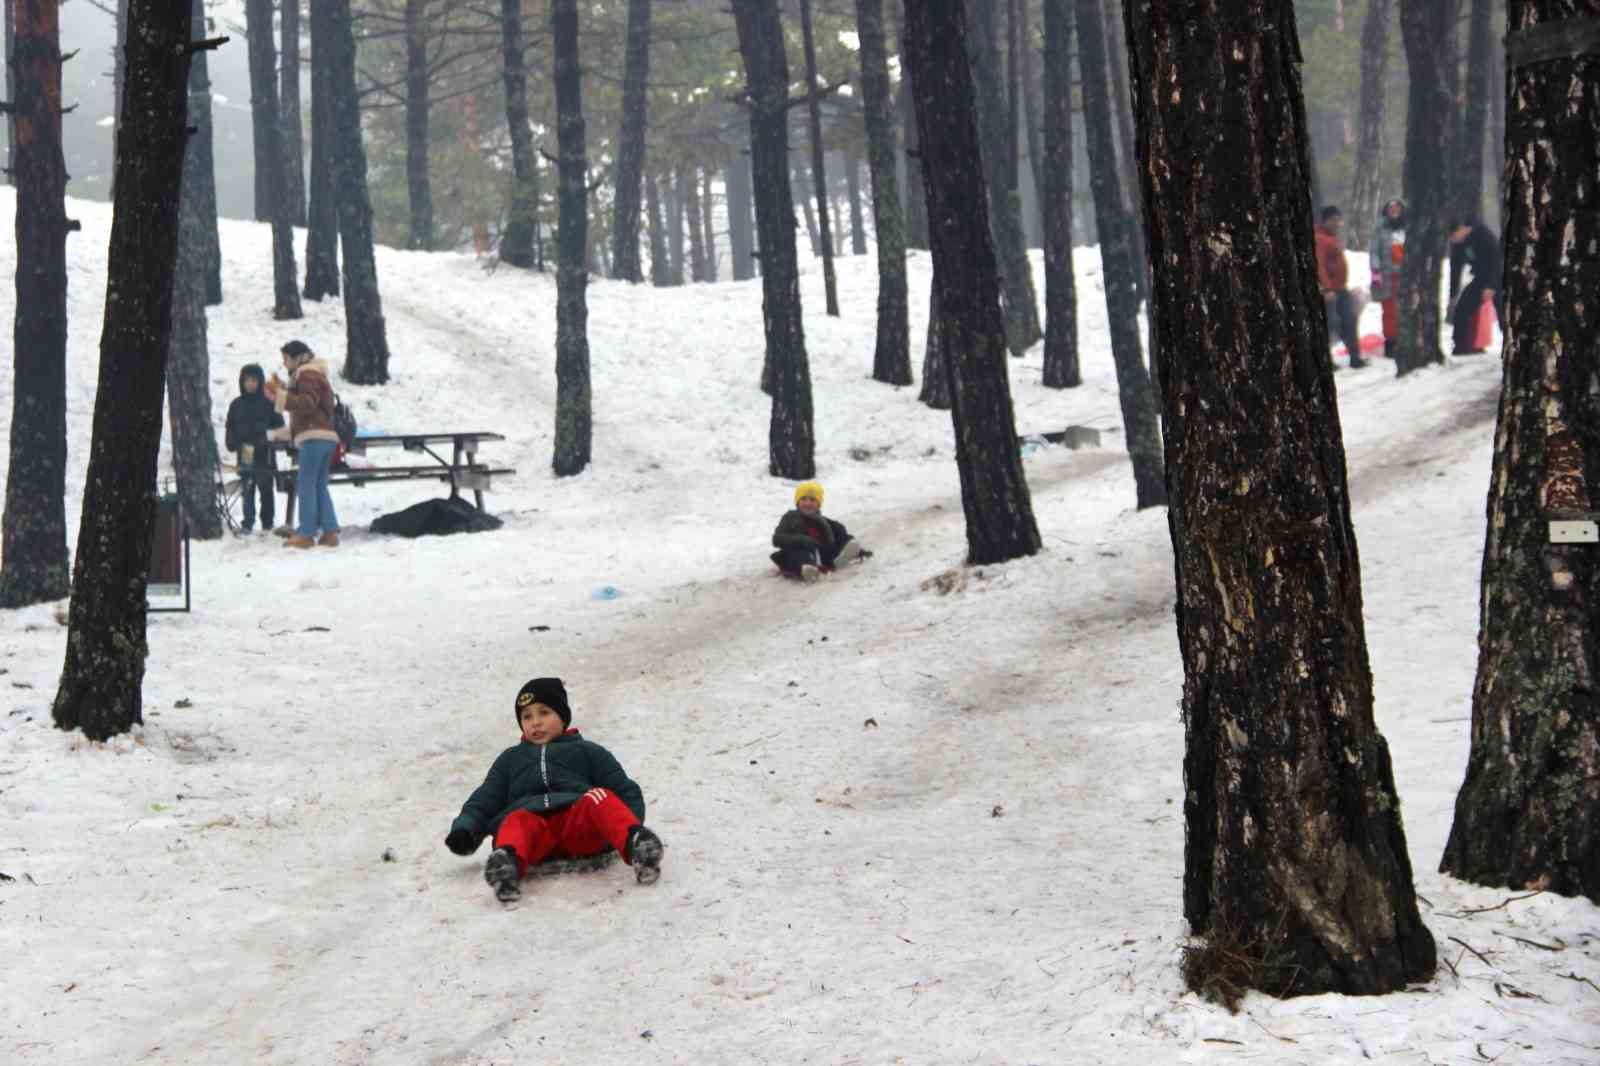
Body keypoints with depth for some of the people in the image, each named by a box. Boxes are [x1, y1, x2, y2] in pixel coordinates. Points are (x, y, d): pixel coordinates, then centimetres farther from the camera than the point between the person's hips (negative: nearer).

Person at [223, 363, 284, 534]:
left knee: (266, 488, 3)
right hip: (245, 454, 3)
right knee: (247, 490, 3)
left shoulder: (268, 402, 0)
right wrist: (232, 443, 1)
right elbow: (230, 428, 15)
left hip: (264, 454, -3)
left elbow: (279, 425, 0)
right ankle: (248, 522, 7)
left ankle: (267, 524, 8)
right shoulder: (237, 404, 11)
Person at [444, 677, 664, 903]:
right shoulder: (510, 759, 35)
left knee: (600, 798, -31)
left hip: (580, 822, 0)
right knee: (516, 821, -34)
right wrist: (465, 830, 5)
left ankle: (635, 844, -60)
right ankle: (507, 863, -68)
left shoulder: (588, 752, 27)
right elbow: (483, 802, 28)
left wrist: (629, 831, -4)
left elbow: (627, 793, 18)